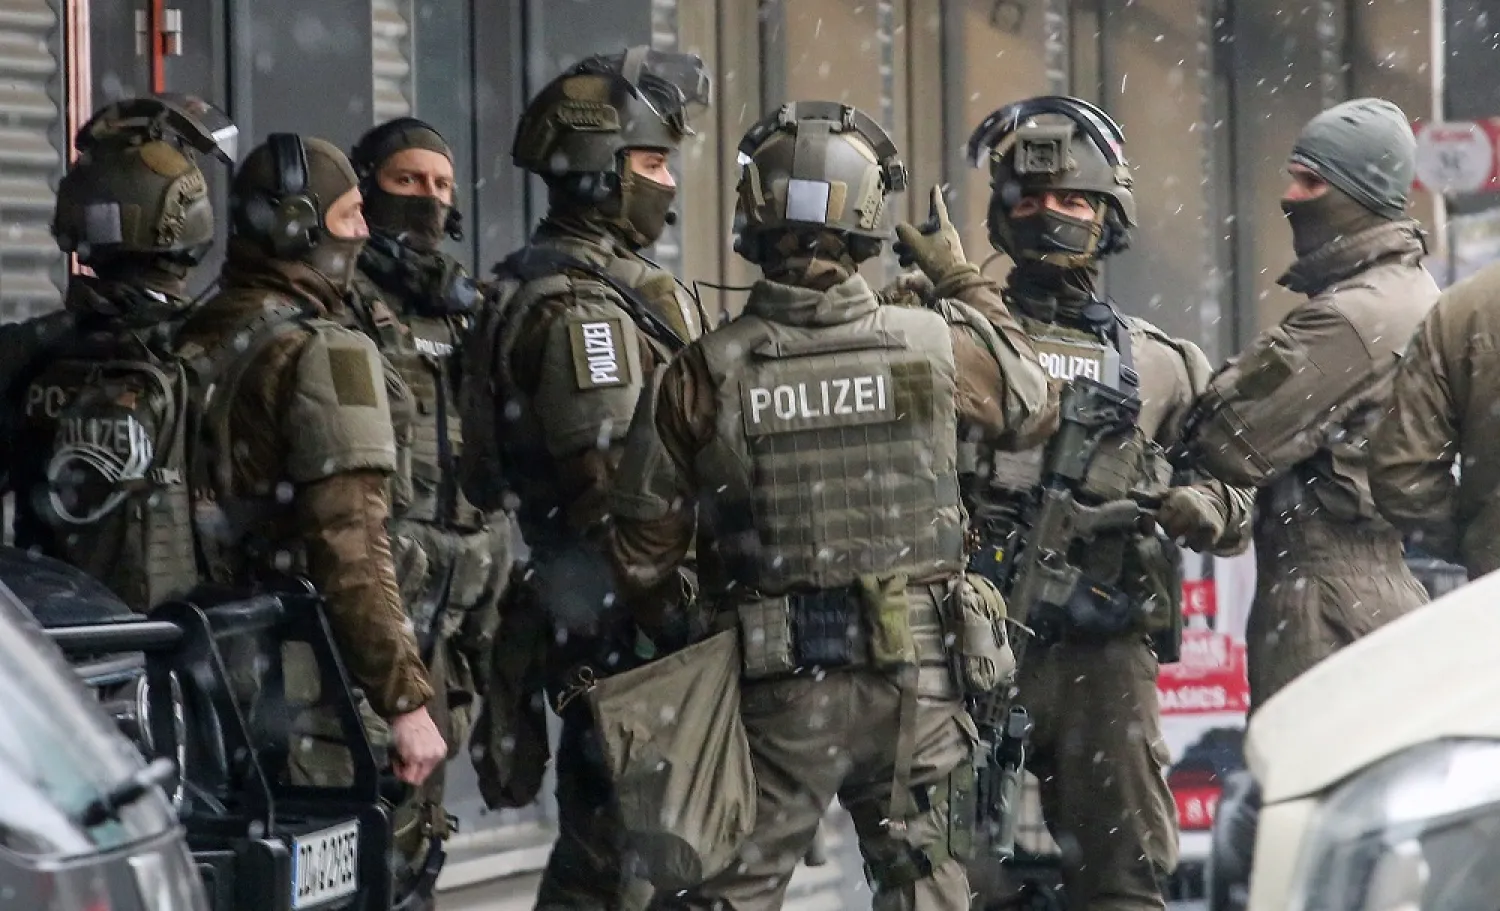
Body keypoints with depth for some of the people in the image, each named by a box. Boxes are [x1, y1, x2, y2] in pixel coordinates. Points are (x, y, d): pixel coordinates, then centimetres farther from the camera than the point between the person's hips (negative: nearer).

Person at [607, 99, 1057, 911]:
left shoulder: (705, 374, -9)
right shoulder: (937, 347, -6)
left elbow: (642, 550, -4)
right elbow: (1034, 410, 16)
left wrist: (677, 638, 16)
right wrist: (965, 283, 24)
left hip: (774, 689, -1)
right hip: (917, 677, 1)